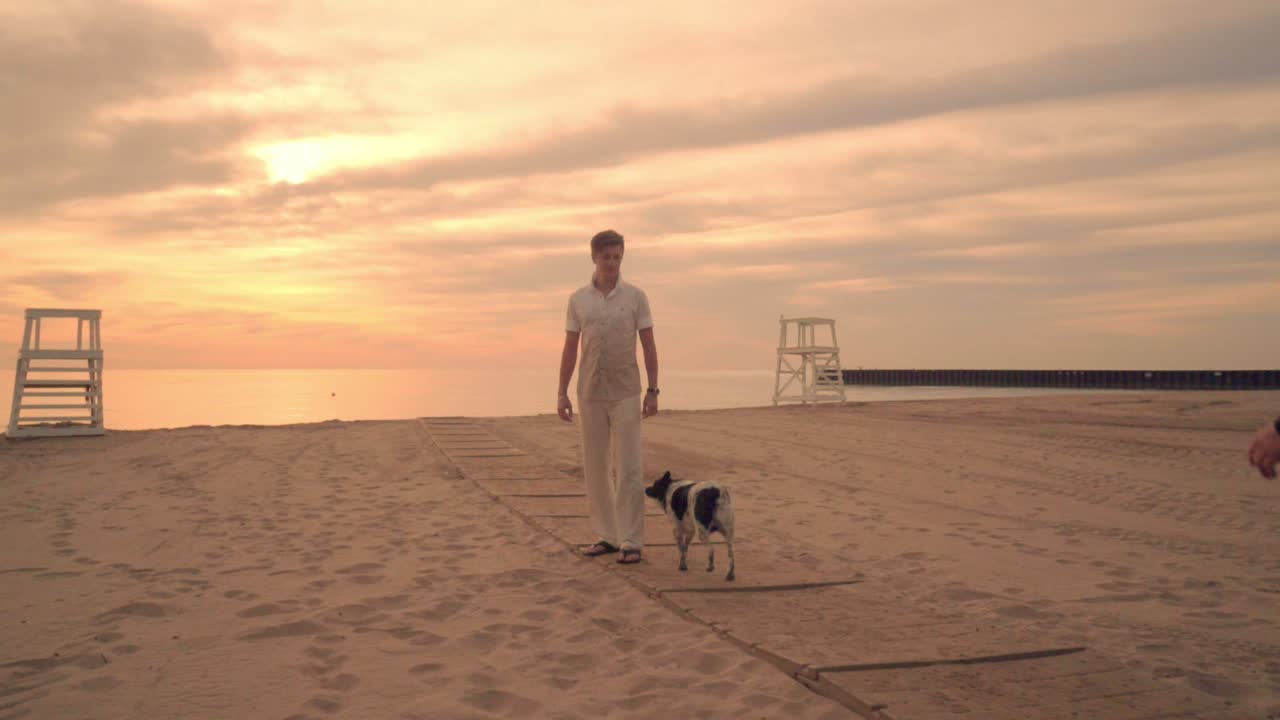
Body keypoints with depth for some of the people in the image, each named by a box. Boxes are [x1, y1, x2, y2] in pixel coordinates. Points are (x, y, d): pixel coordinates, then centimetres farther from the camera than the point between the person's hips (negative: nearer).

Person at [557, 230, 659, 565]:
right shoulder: (578, 299, 5)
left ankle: (631, 541, -2)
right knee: (595, 468, 7)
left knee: (628, 468, -6)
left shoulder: (635, 296, 0)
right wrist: (561, 393, 2)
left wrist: (653, 391, -5)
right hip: (590, 394, 3)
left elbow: (649, 346, 0)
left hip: (625, 394, -3)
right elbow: (570, 349, 7)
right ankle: (606, 535, 18)